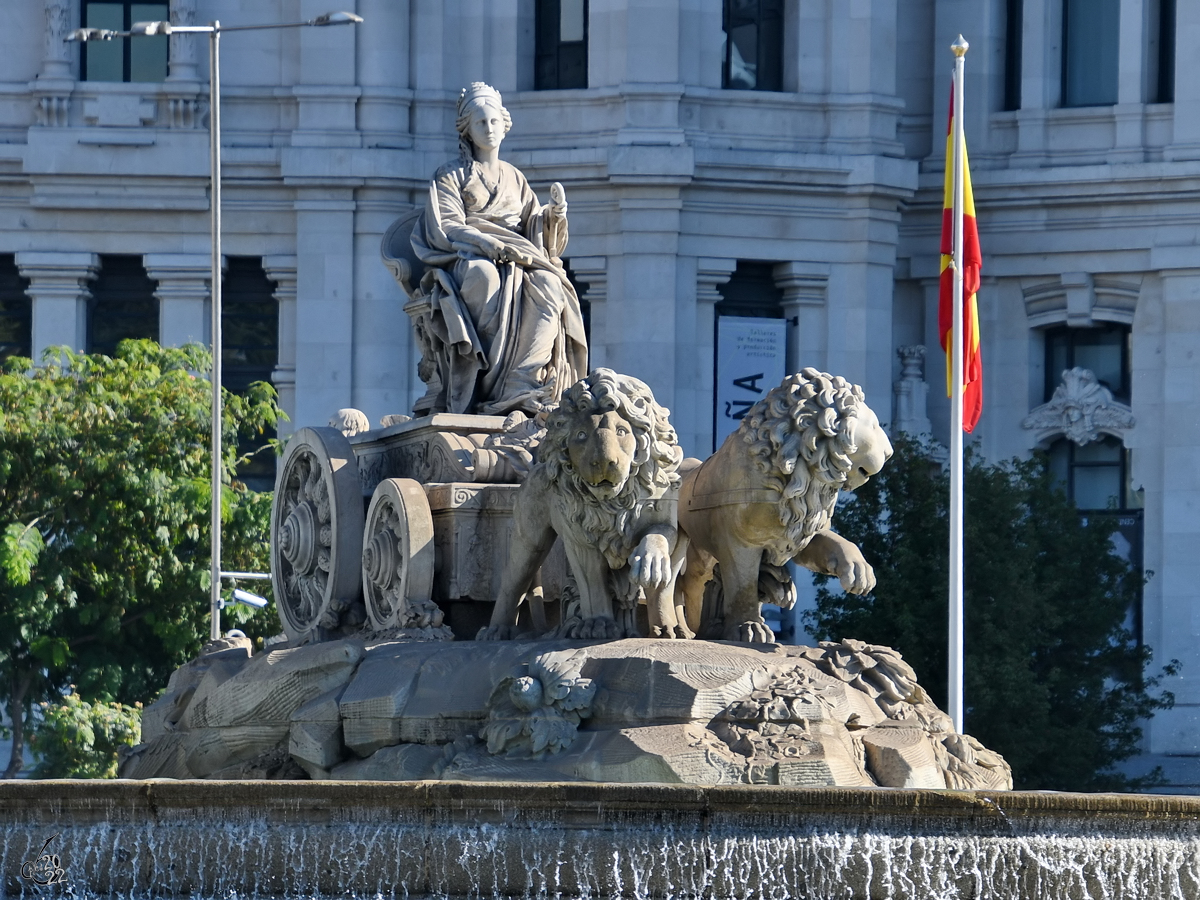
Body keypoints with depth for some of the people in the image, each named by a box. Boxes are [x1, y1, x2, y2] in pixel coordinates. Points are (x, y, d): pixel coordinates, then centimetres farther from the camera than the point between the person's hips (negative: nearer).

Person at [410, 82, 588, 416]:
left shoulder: (514, 178, 25)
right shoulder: (450, 176, 11)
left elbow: (536, 228, 18)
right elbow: (447, 228, -4)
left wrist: (554, 214, -5)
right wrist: (489, 243, -21)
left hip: (518, 256, 4)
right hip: (466, 258, -3)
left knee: (547, 284, -32)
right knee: (484, 276, -41)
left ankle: (520, 388, -41)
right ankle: (484, 383, -43)